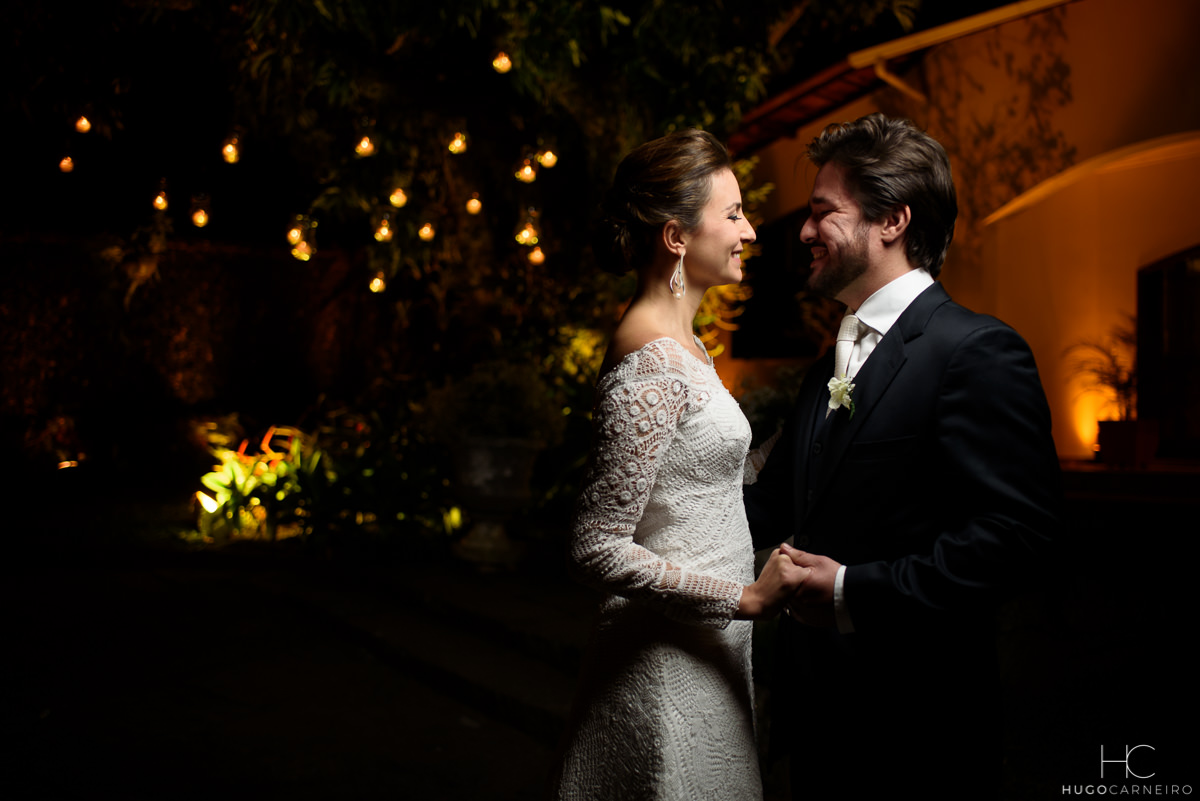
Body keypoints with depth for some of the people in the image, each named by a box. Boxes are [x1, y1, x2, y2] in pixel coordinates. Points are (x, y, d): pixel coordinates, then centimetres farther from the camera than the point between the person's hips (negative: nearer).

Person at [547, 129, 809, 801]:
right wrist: (748, 598, -21)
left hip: (705, 650, 9)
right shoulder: (651, 366, -21)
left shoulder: (681, 342, 9)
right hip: (672, 663, -9)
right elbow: (598, 550, -23)